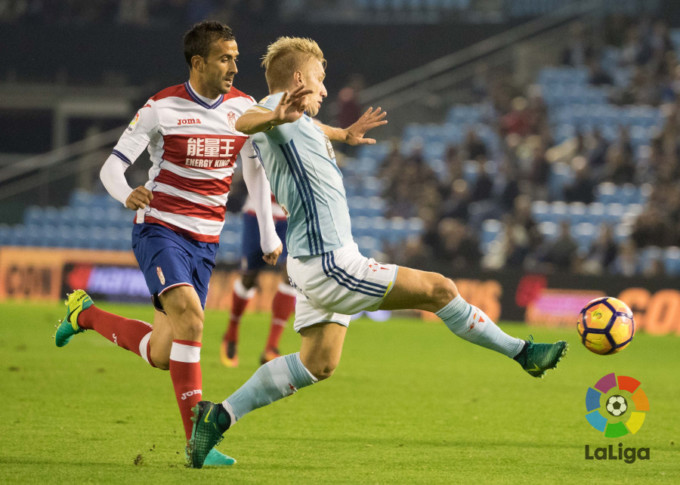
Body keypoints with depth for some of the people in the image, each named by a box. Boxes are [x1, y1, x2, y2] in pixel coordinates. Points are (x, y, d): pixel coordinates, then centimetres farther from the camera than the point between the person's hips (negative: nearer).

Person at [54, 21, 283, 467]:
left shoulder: (244, 108, 2)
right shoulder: (162, 108, -9)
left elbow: (256, 170, 14)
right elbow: (112, 166, -8)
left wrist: (269, 235, 9)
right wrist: (126, 195, -31)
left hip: (205, 243, 5)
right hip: (159, 230, -5)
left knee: (160, 355, 3)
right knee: (189, 314, -29)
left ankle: (85, 314, 31)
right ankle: (197, 439, -23)